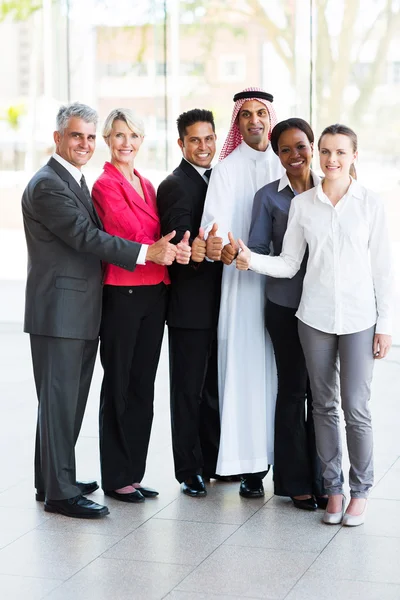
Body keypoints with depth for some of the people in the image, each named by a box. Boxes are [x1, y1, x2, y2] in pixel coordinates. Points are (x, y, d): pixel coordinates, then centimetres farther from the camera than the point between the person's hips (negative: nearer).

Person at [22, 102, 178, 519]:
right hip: (58, 312, -10)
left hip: (80, 313, 10)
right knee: (59, 401, -4)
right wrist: (148, 252, -22)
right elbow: (86, 236, -21)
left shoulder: (75, 182, 18)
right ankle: (60, 492, 3)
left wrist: (163, 249, 7)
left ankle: (52, 479, 27)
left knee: (68, 401, 16)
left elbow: (91, 237, 17)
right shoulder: (47, 185, -13)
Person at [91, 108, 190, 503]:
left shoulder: (146, 185, 15)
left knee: (143, 385, 11)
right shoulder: (106, 185, -8)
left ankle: (134, 473, 19)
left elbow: (155, 237, 14)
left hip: (153, 293, 7)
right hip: (121, 293, -7)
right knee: (118, 385, 1)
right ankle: (116, 478, 10)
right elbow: (133, 235, -18)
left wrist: (177, 250, -3)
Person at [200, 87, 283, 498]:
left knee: (281, 368, 4)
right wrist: (216, 246, -33)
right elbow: (214, 221, -12)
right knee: (245, 367, -2)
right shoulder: (228, 168, 1)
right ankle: (250, 466, 3)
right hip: (242, 279, -2)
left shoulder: (284, 164, 9)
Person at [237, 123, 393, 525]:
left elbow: (382, 267, 1)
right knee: (324, 405, 9)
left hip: (359, 318, -2)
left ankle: (360, 491, 13)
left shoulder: (370, 204, 0)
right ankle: (333, 488, 21)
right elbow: (289, 264, 5)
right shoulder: (302, 204, 4)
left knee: (356, 407, -3)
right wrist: (252, 260, -13)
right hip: (315, 317, 2)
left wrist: (385, 325, -2)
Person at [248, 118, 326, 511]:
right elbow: (258, 250, -2)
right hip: (286, 305, -2)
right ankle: (295, 482, 16)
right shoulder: (269, 196, 0)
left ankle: (322, 480, 16)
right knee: (293, 391, 5)